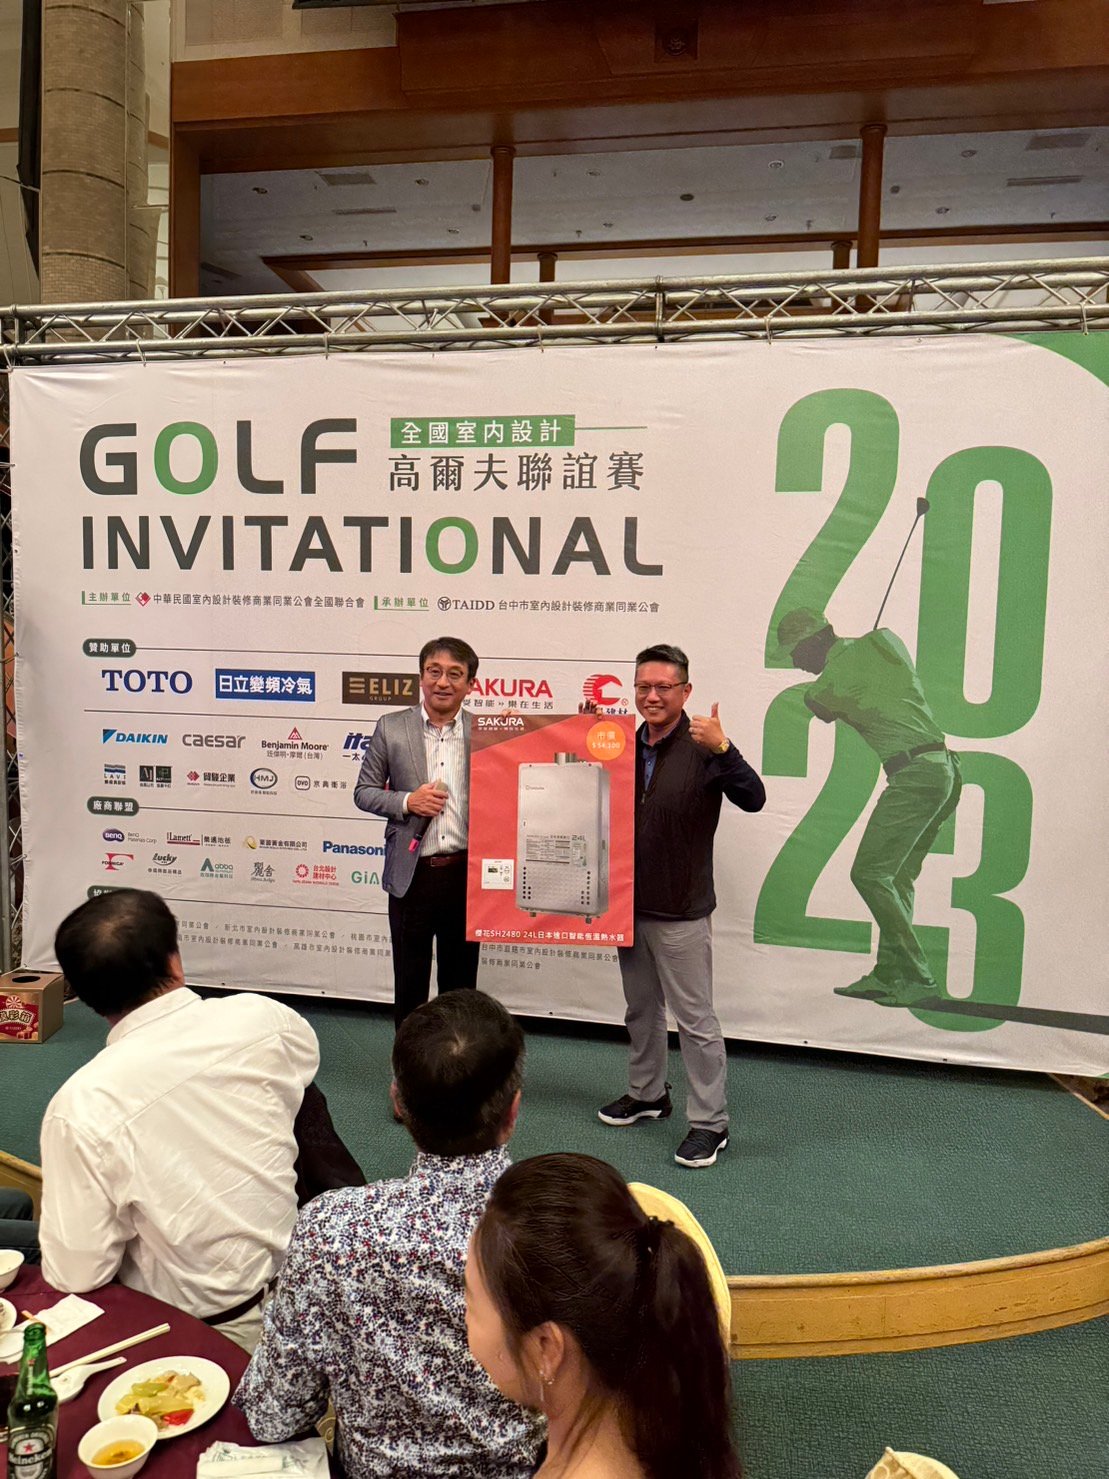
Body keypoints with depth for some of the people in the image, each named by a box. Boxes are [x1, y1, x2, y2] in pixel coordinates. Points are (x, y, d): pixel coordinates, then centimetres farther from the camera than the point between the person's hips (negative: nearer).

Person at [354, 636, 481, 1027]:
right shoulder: (391, 728, 0)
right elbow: (363, 792, 4)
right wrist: (408, 801, -12)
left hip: (466, 874, 1)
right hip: (412, 874, 0)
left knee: (460, 983, 15)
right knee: (409, 982, 12)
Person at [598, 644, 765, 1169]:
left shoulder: (702, 748, -13)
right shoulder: (624, 746, 5)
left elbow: (752, 800, -24)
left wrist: (723, 749, -42)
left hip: (680, 910, -6)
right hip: (630, 904, 7)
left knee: (695, 1017, 1)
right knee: (640, 1008, 21)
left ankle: (709, 1122, 14)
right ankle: (647, 1094, 39)